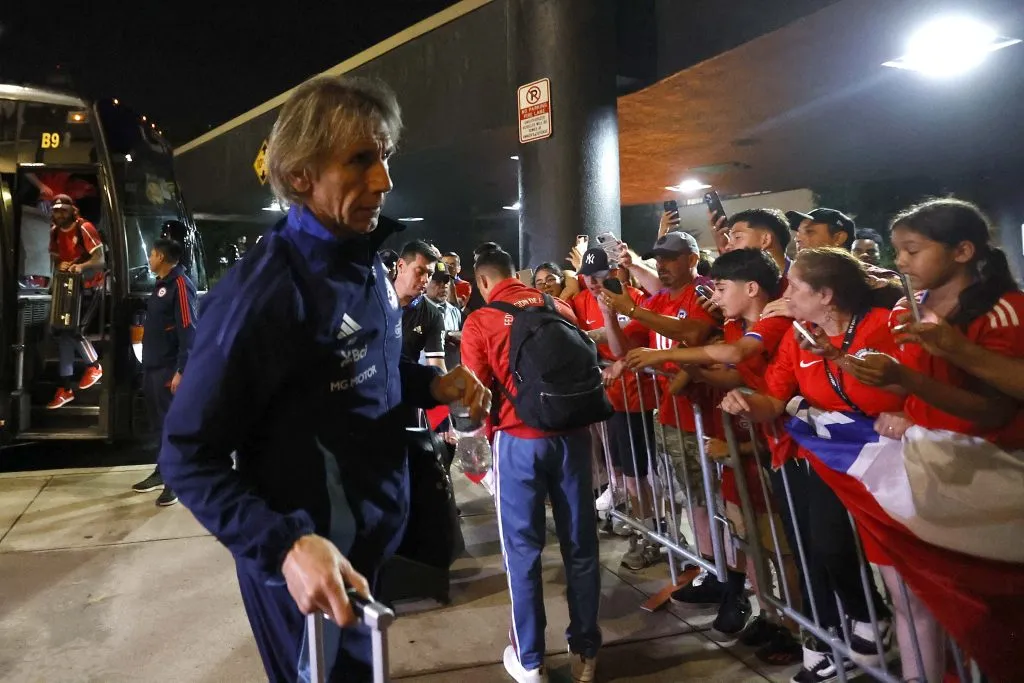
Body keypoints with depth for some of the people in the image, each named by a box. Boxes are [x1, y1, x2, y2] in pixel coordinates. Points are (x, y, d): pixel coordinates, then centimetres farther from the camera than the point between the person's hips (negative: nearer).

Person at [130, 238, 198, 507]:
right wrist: (148, 363, 17)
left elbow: (188, 331, -19)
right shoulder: (161, 284, 17)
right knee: (158, 424, 16)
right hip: (152, 366, 9)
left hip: (168, 369, -9)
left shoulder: (180, 284, -12)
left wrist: (181, 370, -23)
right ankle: (162, 472, 27)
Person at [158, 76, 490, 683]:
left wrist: (433, 383, -5)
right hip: (309, 562, -8)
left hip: (374, 537, 8)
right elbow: (189, 456, -23)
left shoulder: (366, 262, 0)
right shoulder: (266, 291, -27)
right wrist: (285, 545, -35)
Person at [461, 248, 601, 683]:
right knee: (580, 544, 12)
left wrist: (488, 434, 16)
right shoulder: (557, 306, 8)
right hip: (572, 432, 3)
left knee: (523, 549, 9)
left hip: (520, 439, -3)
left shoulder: (479, 321, -3)